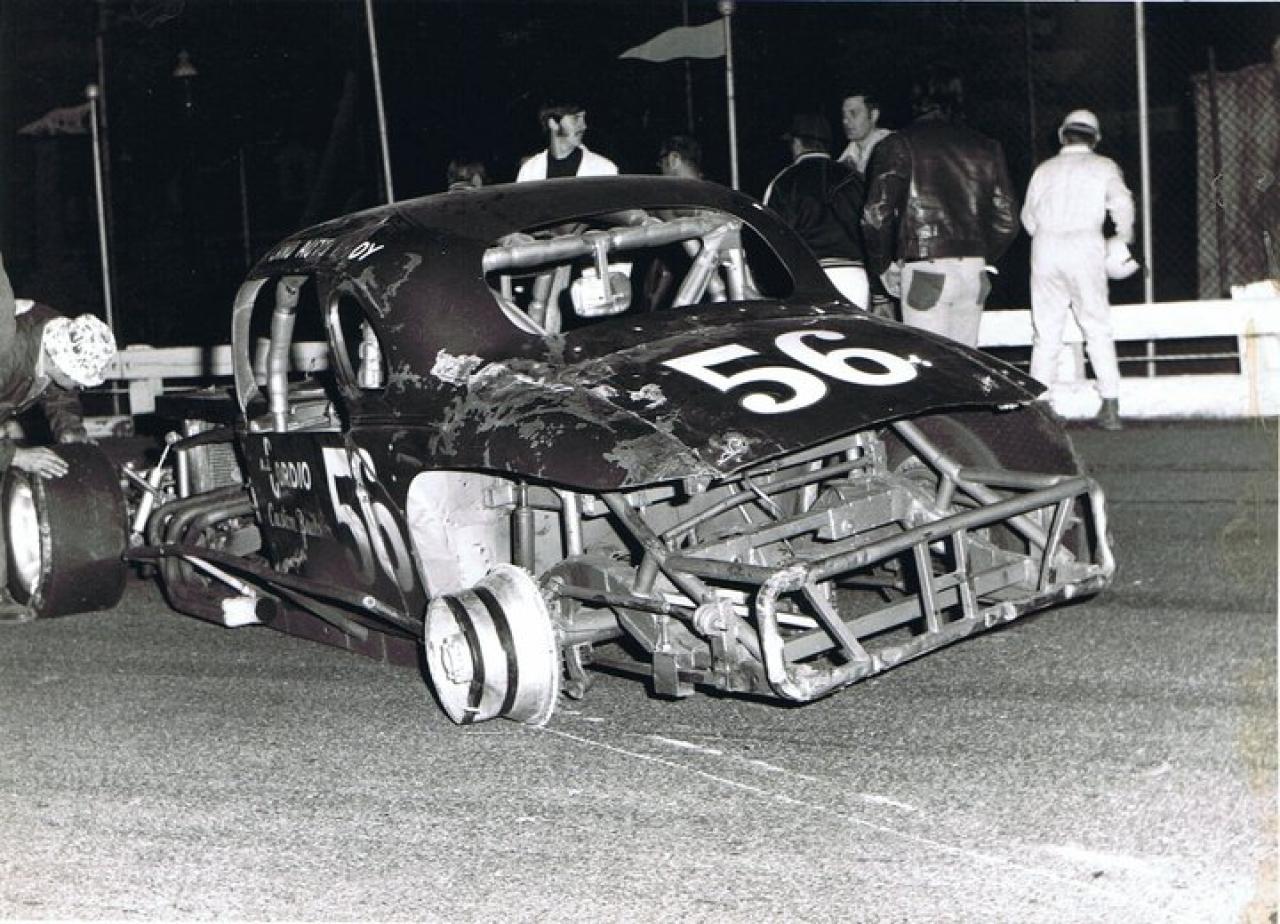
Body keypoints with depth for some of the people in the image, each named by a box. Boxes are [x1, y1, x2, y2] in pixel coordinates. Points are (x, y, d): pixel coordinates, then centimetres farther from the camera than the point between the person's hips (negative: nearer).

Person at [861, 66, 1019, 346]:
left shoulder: (897, 145, -2)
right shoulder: (986, 148, 10)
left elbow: (877, 215, -9)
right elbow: (1007, 220, 9)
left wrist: (882, 265, 6)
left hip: (925, 270, -4)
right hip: (974, 271, 5)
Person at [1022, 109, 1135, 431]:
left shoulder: (1045, 169, 17)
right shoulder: (1103, 166, 9)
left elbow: (1028, 216, 17)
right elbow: (1122, 203, -4)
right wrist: (1124, 238, 11)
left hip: (1045, 244, 2)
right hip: (1085, 244, -2)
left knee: (1045, 331, 5)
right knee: (1097, 328, 3)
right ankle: (1110, 406, -2)